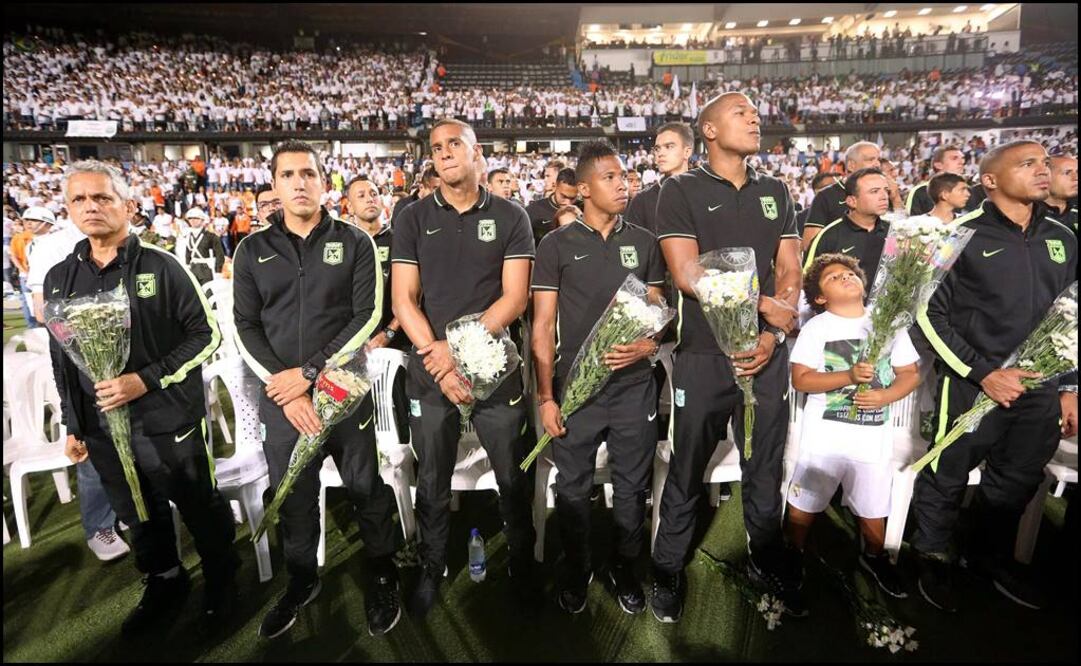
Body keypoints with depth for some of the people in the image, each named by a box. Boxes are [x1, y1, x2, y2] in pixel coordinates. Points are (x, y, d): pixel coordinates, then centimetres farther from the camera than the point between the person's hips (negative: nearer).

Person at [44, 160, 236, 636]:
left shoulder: (161, 266, -10)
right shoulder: (59, 278, 6)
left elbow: (206, 334, -11)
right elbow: (61, 359, 13)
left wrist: (146, 380, -19)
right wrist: (72, 425, 14)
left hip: (170, 424, -4)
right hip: (103, 431, 5)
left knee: (202, 511, 10)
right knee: (139, 520, 20)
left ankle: (221, 578, 35)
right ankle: (164, 586, 42)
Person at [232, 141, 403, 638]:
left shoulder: (354, 243, 0)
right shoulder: (253, 251, 6)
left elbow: (369, 316, -7)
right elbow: (246, 327, 2)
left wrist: (310, 372, -13)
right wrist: (285, 387, -11)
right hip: (281, 397, 2)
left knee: (367, 490, 9)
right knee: (293, 499, 15)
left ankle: (381, 577, 31)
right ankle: (301, 581, 38)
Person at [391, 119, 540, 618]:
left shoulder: (510, 217, 2)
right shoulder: (413, 219, 5)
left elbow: (515, 297, -5)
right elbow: (404, 300, -1)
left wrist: (459, 347, -14)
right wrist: (437, 359, -13)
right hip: (429, 374, 1)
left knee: (513, 478, 10)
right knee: (432, 482, 14)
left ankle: (522, 564, 33)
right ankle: (431, 568, 36)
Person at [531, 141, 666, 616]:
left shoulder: (643, 243, 7)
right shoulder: (557, 245, -1)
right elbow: (542, 327, -2)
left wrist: (648, 345, -12)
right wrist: (546, 396, -6)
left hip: (634, 387, 2)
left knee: (632, 487, 13)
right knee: (573, 487, 12)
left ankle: (624, 566, 35)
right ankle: (577, 567, 35)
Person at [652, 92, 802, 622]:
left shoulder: (775, 192, 13)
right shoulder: (681, 191, -2)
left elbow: (789, 271, 9)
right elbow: (687, 274, -13)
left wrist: (774, 333, -6)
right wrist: (764, 304, -12)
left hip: (766, 353, 4)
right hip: (703, 355, -4)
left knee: (765, 468, 16)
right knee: (686, 472, 7)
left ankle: (768, 557, 37)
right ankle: (668, 570, 26)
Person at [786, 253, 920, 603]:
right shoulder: (815, 328, -5)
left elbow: (911, 373, 6)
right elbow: (800, 379, -12)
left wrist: (885, 396, -13)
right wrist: (849, 375, -23)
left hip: (875, 437, 3)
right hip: (825, 436, -2)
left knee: (873, 507, 16)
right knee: (802, 505, 5)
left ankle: (874, 557, 43)